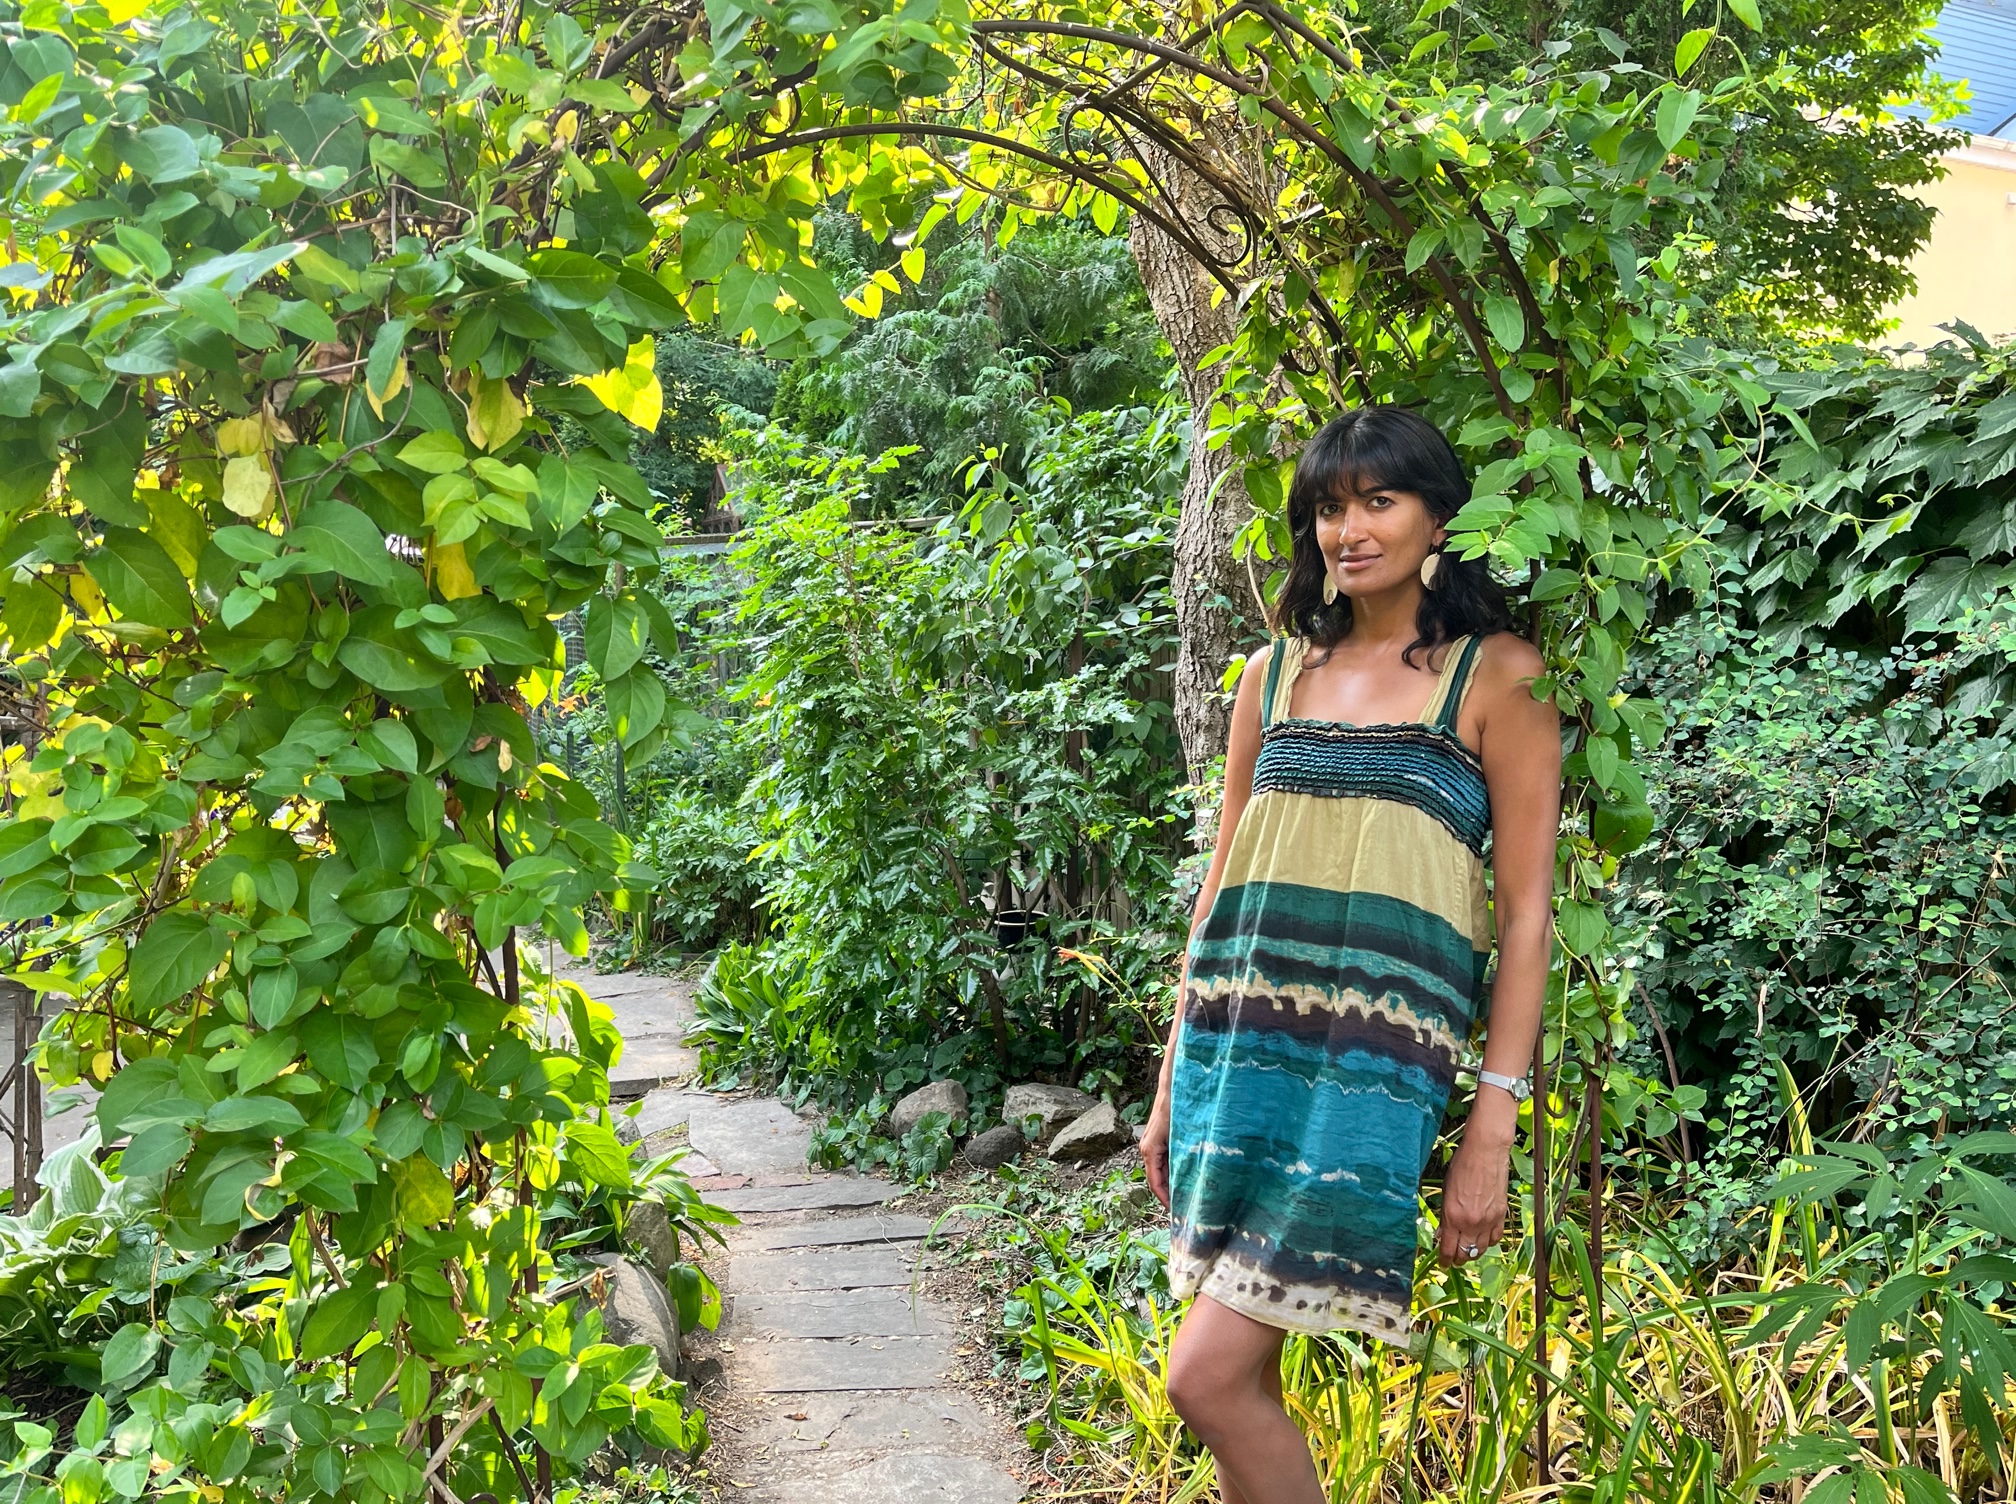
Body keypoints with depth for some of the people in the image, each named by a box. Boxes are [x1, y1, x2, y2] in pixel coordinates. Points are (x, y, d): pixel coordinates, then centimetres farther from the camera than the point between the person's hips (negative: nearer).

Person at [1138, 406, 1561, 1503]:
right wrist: (1173, 1085, 14)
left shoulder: (1495, 674, 0)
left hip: (1370, 1060, -5)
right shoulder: (1276, 672, 13)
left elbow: (1526, 914, -4)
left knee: (1209, 1377, -12)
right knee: (1244, 1377, 8)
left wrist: (1491, 1130, -10)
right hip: (1238, 1044, 5)